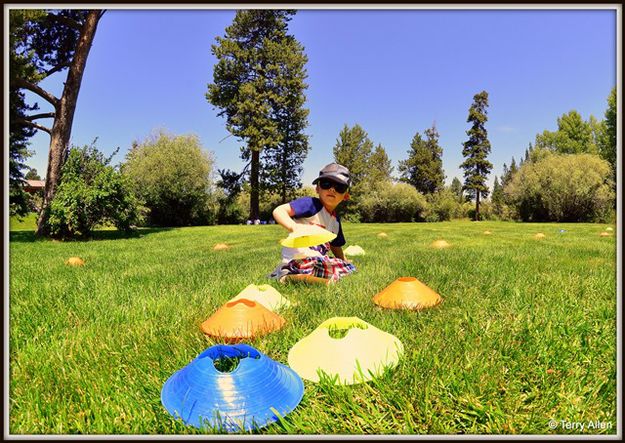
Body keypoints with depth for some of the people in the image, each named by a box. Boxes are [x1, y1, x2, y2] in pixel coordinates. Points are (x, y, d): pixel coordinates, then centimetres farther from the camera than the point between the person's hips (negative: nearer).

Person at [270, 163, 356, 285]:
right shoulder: (311, 204, -11)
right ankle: (290, 278, -15)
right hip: (297, 260, -9)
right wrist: (294, 227, -37)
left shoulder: (336, 220, 15)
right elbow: (278, 211, -21)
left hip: (317, 261, 9)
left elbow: (336, 247, 28)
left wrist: (345, 262, 21)